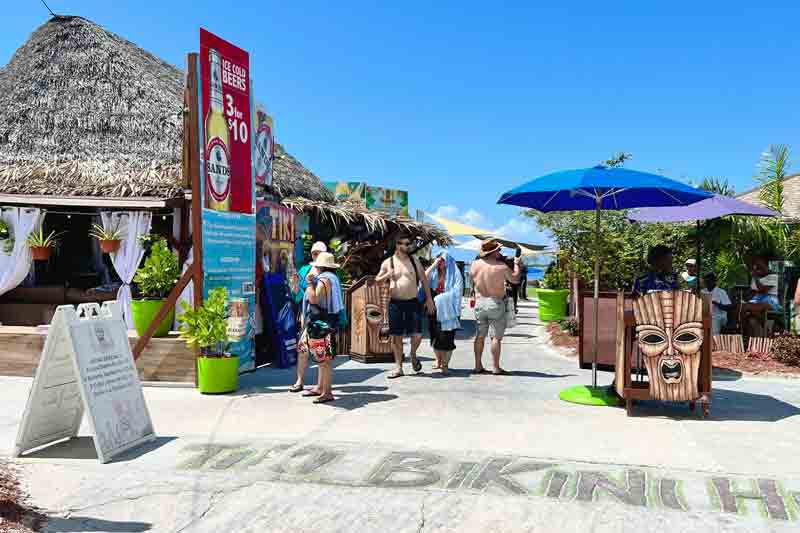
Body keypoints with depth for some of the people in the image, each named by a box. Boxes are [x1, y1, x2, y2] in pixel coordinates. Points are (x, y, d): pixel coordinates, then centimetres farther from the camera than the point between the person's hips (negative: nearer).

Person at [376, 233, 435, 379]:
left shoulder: (414, 260, 6)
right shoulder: (387, 263, 3)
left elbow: (423, 279, 11)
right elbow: (377, 281, 11)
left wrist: (429, 298, 7)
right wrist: (386, 276, -11)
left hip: (413, 302, 1)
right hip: (395, 303, 0)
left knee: (417, 335, -6)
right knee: (396, 336, 2)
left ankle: (413, 355, 25)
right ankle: (398, 367, 14)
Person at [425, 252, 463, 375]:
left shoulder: (454, 274, 1)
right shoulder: (434, 273, 12)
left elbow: (456, 292, -8)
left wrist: (439, 297, -12)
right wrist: (434, 265, -7)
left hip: (448, 309, -4)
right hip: (435, 309, 4)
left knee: (447, 337, -4)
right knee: (435, 336, 10)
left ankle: (445, 364, 5)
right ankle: (438, 360, 28)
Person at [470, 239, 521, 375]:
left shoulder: (474, 265, -2)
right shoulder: (501, 266, -12)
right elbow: (514, 278, 4)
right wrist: (516, 264, 22)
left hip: (479, 302, 4)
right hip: (496, 303, -4)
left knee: (480, 336, 12)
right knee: (496, 337, 1)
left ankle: (478, 366, 16)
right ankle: (495, 367, 3)